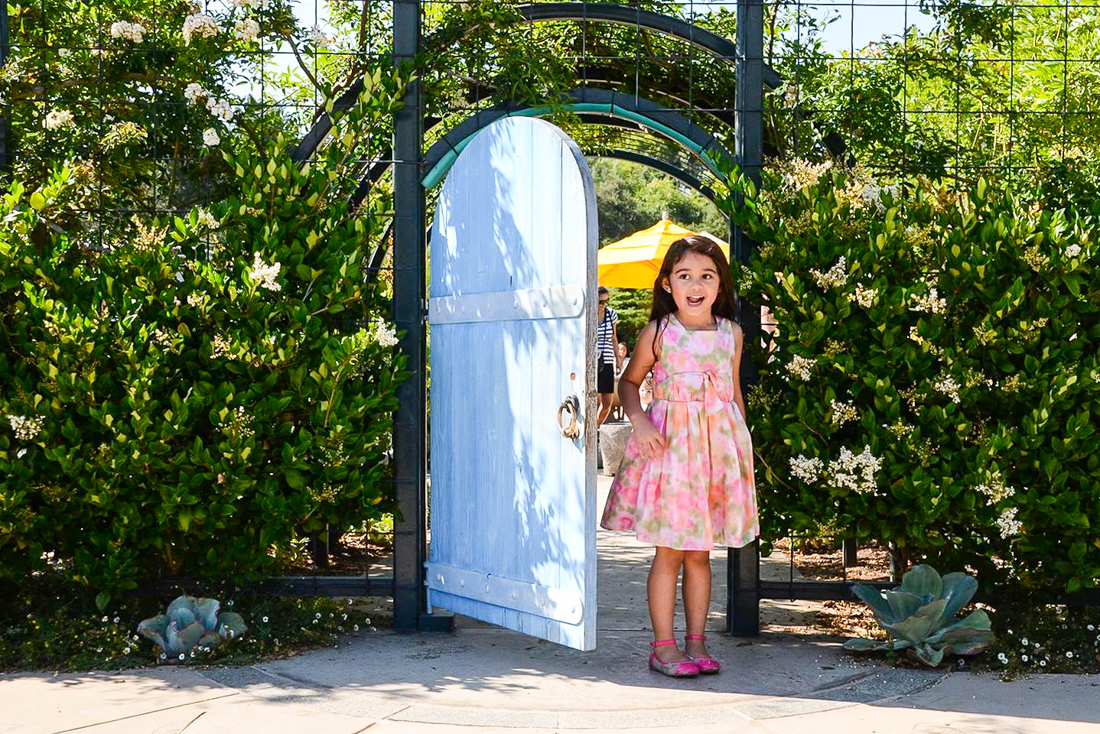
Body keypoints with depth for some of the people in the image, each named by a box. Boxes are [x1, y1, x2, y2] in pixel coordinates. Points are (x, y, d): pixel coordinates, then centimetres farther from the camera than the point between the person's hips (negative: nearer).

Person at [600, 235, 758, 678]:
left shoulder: (731, 333, 7)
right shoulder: (658, 332, -1)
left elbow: (734, 394, 15)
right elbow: (629, 382, 7)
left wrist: (742, 447, 12)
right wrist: (638, 421, -10)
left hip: (719, 443, 3)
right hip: (668, 442, -3)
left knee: (700, 553, 10)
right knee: (668, 552, -1)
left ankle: (696, 642, 17)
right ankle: (663, 646, 7)